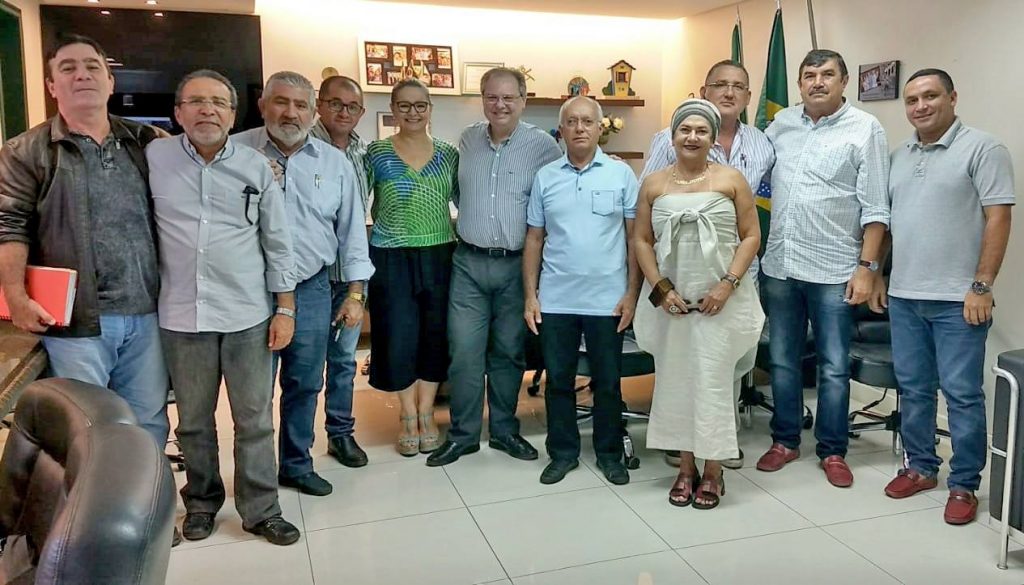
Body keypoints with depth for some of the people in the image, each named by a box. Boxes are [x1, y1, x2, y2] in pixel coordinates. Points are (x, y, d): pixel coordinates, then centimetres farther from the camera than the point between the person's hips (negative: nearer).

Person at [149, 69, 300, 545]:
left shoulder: (255, 166, 1)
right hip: (182, 316, 0)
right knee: (193, 421, 14)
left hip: (247, 315, 0)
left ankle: (260, 510, 21)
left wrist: (285, 308, 2)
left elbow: (277, 241, 4)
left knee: (255, 420, 6)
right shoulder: (153, 158, 0)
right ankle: (201, 501, 34)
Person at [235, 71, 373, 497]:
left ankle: (297, 465, 29)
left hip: (312, 290, 2)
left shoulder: (336, 163, 6)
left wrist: (355, 293, 5)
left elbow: (351, 230, 8)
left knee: (304, 384, 12)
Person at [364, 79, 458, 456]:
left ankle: (426, 414, 24)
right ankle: (408, 416, 21)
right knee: (399, 338, 2)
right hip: (392, 259, -2)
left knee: (435, 337, 7)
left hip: (438, 256, 2)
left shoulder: (448, 153, 6)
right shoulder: (376, 153, 0)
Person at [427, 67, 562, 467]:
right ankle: (463, 434, 16)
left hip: (517, 265, -2)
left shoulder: (543, 145, -4)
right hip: (469, 263, 2)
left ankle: (504, 429, 26)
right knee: (464, 351, 1)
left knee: (509, 352, 10)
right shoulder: (467, 140, 8)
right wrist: (468, 222, 12)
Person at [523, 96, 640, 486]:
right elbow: (534, 240, 7)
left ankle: (609, 454, 26)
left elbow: (635, 238, 1)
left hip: (607, 300, -1)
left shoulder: (621, 174, -1)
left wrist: (631, 294, -4)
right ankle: (563, 453, 26)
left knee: (608, 382, 10)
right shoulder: (545, 177, 4)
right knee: (558, 380, 11)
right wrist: (530, 296, 2)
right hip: (555, 300, 2)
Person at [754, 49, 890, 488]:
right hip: (779, 266, 4)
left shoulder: (865, 129, -4)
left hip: (834, 270, -4)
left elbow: (875, 208, -6)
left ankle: (832, 450, 21)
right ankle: (785, 441, 28)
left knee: (834, 367, 6)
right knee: (782, 362, 13)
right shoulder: (782, 123, 8)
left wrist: (867, 266, -11)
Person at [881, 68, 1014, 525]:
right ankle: (920, 467, 27)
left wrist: (981, 286, -15)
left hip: (957, 299, -5)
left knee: (962, 394, 1)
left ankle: (964, 484, 14)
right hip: (903, 297, 6)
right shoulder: (899, 156, 13)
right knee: (913, 390, 13)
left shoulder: (982, 149, -5)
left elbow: (998, 218, -10)